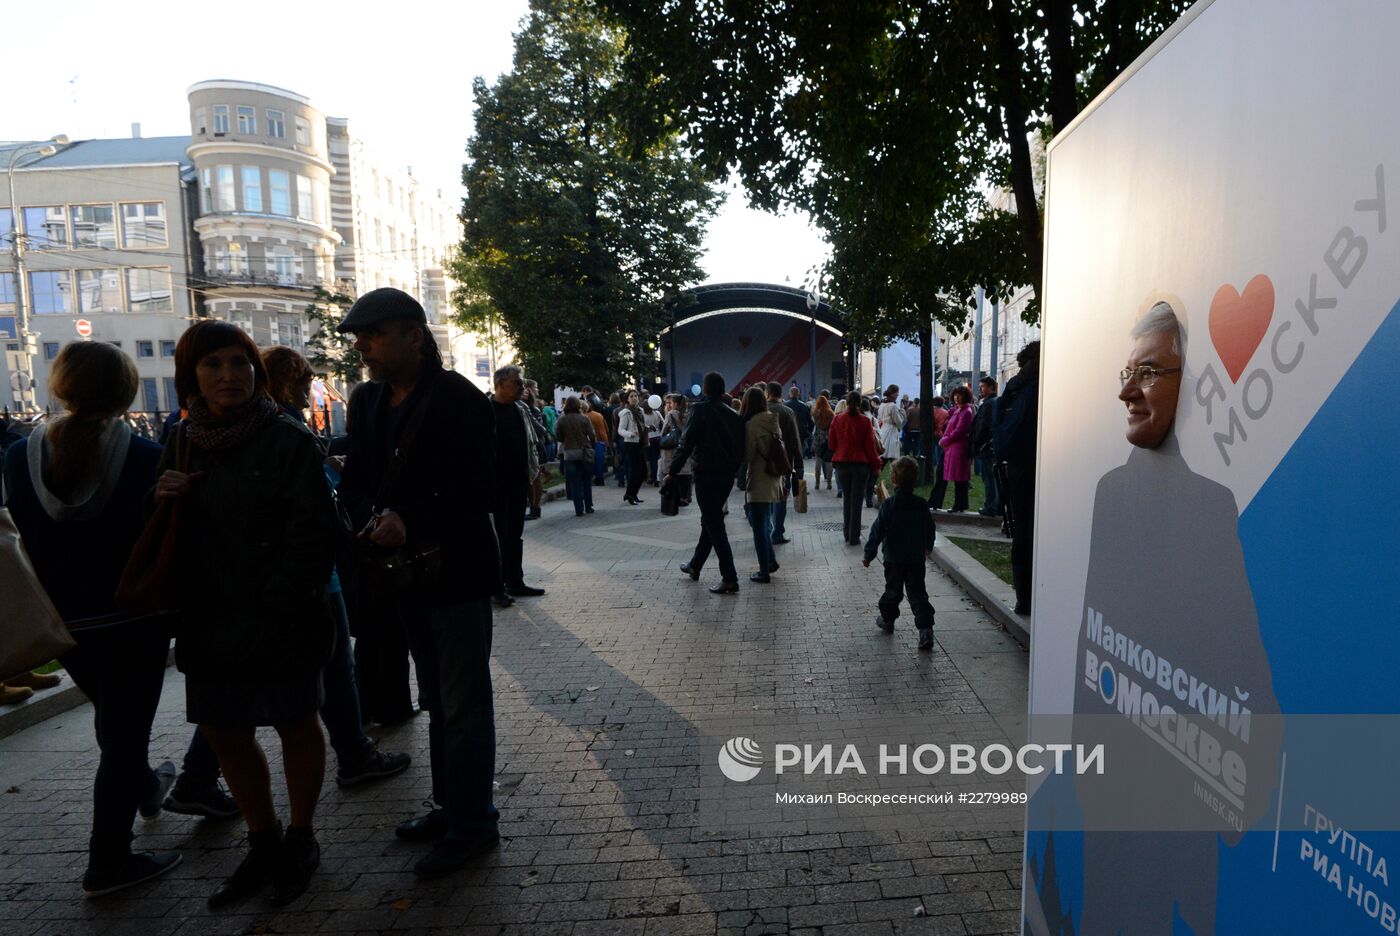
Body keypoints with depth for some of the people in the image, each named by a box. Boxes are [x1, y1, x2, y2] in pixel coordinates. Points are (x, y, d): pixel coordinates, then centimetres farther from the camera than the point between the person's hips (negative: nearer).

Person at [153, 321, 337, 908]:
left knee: (294, 725, 10)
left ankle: (300, 841, 31)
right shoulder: (182, 443, 6)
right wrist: (162, 500, -8)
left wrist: (275, 613, -18)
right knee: (224, 732, 15)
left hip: (281, 623, -6)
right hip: (209, 620, 6)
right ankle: (263, 845, 36)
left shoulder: (287, 439, -11)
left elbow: (313, 534, -15)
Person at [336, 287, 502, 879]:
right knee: (438, 701, 19)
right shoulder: (366, 400, 7)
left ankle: (471, 824, 19)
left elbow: (479, 493, -19)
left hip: (456, 571, -7)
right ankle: (450, 807, 35)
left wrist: (413, 524, -25)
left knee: (463, 706, 4)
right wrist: (375, 518, -15)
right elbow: (355, 480, 5)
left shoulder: (460, 401, -15)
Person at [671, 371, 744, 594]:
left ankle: (729, 579, -7)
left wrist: (673, 470, -10)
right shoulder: (733, 414, 9)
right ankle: (695, 566, 34)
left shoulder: (701, 409, -8)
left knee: (714, 525, -4)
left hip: (707, 473, -7)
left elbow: (687, 442, -14)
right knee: (711, 520, 19)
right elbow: (740, 445, 10)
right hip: (728, 474, 7)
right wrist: (734, 467, 16)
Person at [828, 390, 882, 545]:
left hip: (842, 464, 2)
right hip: (861, 464, -2)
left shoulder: (837, 420, -2)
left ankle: (847, 534, 21)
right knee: (857, 501, 3)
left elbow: (832, 444, 4)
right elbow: (870, 445, -5)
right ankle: (854, 538, 4)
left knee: (847, 499, 17)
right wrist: (876, 465, 4)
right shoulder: (864, 421, -9)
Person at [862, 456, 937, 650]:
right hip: (916, 558, 2)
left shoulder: (889, 505, -14)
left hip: (893, 559, -2)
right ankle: (926, 630, -7)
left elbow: (877, 531, -13)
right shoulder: (922, 504, -3)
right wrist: (928, 547, 30)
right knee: (918, 594, 4)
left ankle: (887, 619, 35)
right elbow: (930, 529, 11)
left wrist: (869, 554, -4)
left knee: (892, 590, 16)